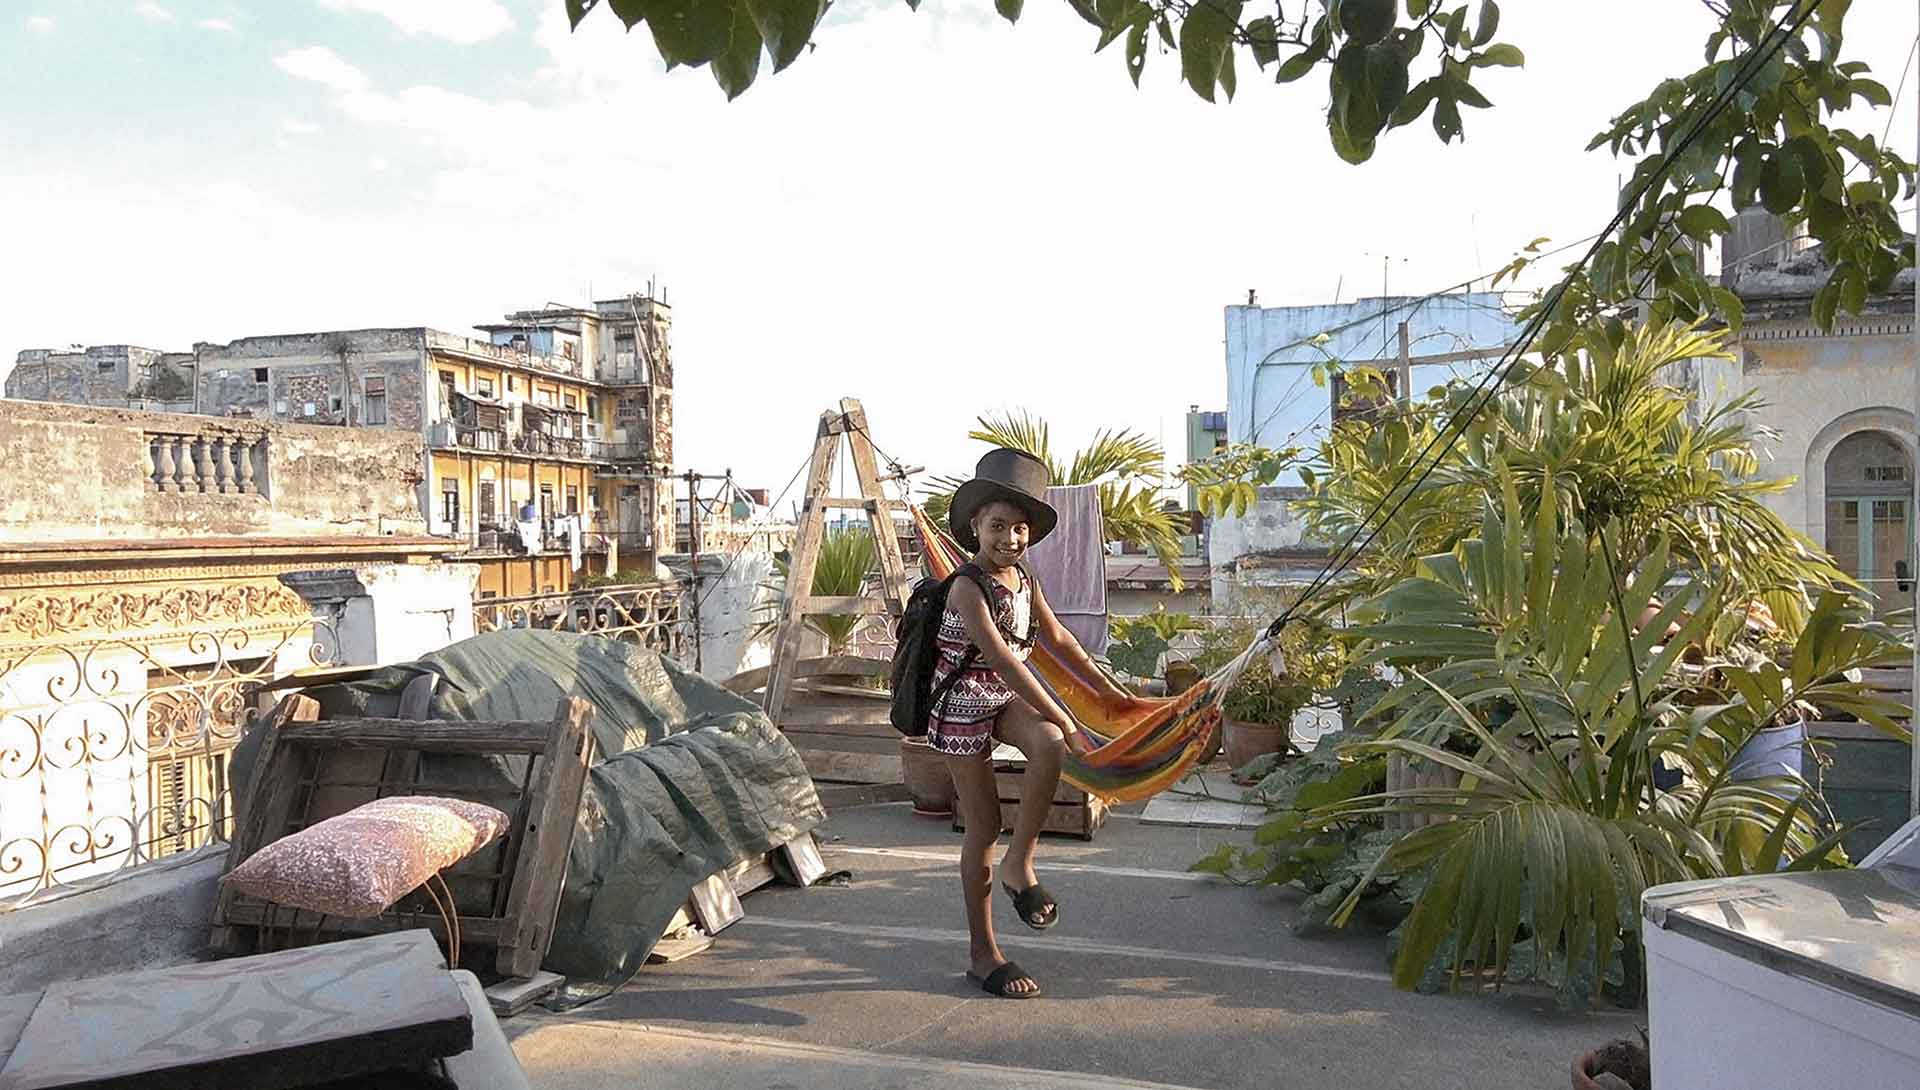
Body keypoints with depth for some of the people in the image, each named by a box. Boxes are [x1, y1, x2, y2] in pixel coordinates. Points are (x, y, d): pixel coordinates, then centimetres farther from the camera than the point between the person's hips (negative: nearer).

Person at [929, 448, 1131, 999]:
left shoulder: (1022, 578, 2)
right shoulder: (967, 589, -22)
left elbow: (1057, 635, 17)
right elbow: (1006, 661, -28)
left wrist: (1106, 687, 22)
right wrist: (1067, 724, -29)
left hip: (1008, 697, 6)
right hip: (964, 708, -6)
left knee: (1047, 747, -27)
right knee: (983, 828, 0)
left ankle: (1019, 864, -8)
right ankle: (983, 954, 15)